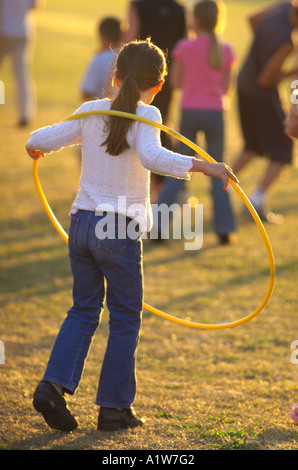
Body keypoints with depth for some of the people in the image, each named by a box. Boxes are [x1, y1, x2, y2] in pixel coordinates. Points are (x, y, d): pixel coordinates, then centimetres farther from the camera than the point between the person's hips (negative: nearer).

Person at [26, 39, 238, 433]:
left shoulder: (92, 112, 6)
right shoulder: (145, 116, -9)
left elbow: (45, 138, 11)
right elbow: (151, 156, -28)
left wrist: (35, 145, 34)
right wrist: (199, 165, -33)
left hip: (81, 223, 5)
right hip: (119, 231, -5)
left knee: (84, 310, 17)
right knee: (125, 319, 8)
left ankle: (53, 385, 2)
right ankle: (115, 408, 11)